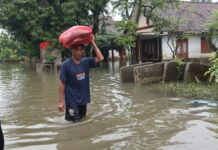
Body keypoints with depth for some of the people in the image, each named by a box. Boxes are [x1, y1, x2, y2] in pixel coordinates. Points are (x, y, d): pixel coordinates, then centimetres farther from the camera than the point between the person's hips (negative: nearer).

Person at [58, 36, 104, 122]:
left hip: (83, 99, 5)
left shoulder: (86, 62, 0)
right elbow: (62, 83, -12)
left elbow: (100, 58, -8)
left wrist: (93, 43, -9)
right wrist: (61, 101, -13)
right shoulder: (66, 65, -13)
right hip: (71, 101, -5)